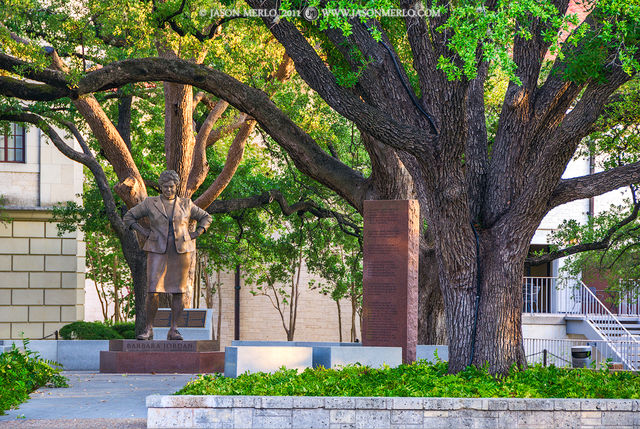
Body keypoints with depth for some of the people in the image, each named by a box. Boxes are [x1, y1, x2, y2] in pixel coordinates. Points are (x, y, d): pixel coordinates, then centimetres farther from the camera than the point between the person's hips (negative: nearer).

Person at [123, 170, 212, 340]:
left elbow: (206, 217, 17)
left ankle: (173, 330, 5)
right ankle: (148, 329, -1)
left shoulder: (186, 204, 6)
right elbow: (128, 217, 10)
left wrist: (196, 234, 2)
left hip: (181, 252, 1)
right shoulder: (150, 203, 3)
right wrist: (144, 233, -1)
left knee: (178, 291, 0)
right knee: (153, 291, -9)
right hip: (158, 251, -1)